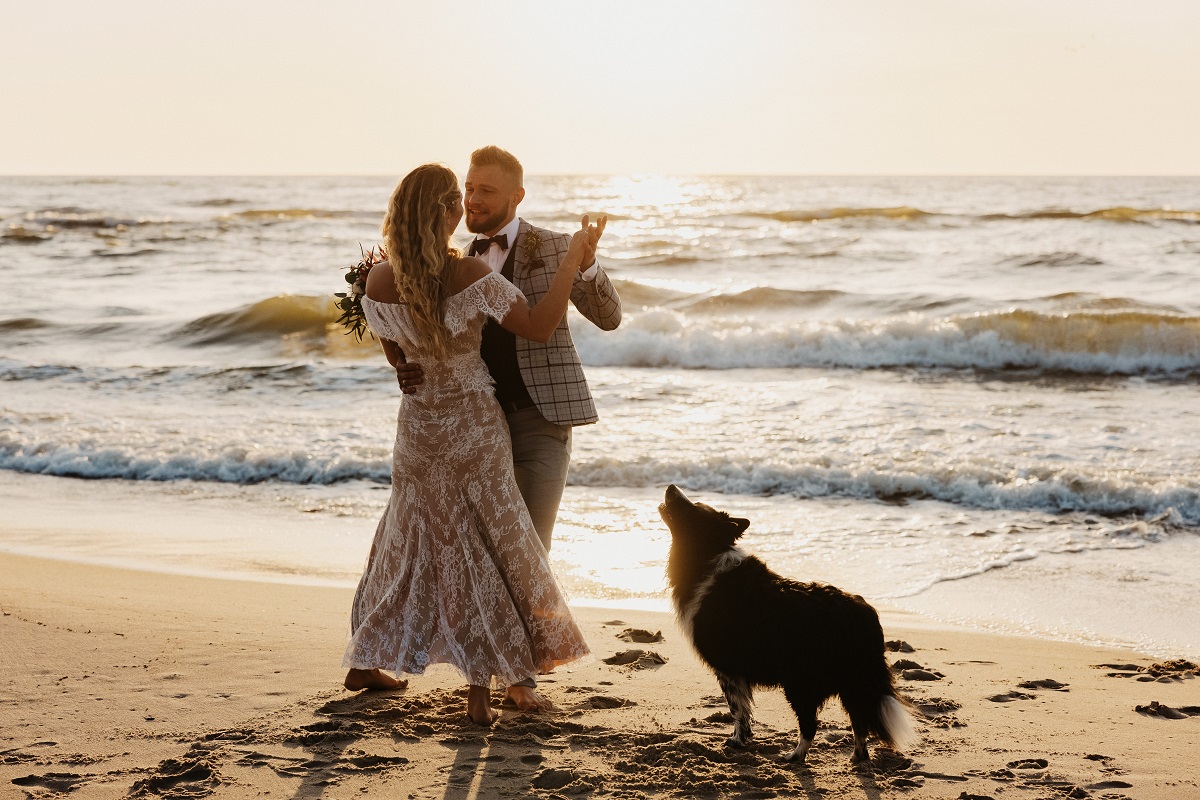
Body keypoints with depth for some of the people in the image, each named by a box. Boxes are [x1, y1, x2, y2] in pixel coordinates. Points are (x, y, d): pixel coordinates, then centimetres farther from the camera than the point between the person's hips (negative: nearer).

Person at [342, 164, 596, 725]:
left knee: (410, 540, 21)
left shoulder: (378, 283, -8)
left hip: (418, 422, 4)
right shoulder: (471, 277, -22)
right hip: (473, 423, -4)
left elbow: (394, 355, 6)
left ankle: (364, 663, 30)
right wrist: (574, 256, -15)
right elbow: (540, 327, -19)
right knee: (487, 548, 7)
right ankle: (480, 686, 7)